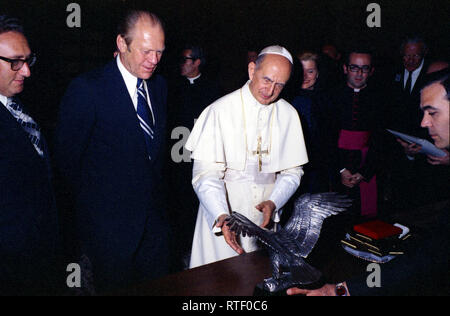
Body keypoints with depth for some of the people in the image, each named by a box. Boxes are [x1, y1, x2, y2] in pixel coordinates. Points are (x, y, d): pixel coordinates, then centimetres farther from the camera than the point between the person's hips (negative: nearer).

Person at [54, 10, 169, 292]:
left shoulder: (159, 85, 6)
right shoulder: (87, 89, -15)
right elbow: (67, 158, -9)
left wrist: (156, 194, 13)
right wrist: (93, 203, 1)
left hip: (154, 221, 6)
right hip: (110, 227, -6)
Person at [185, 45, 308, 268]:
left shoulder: (288, 115, 3)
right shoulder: (220, 111, -9)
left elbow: (292, 170, 6)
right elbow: (206, 173, -14)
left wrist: (273, 202, -12)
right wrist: (221, 216, -28)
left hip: (265, 219, 3)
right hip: (221, 219, -3)